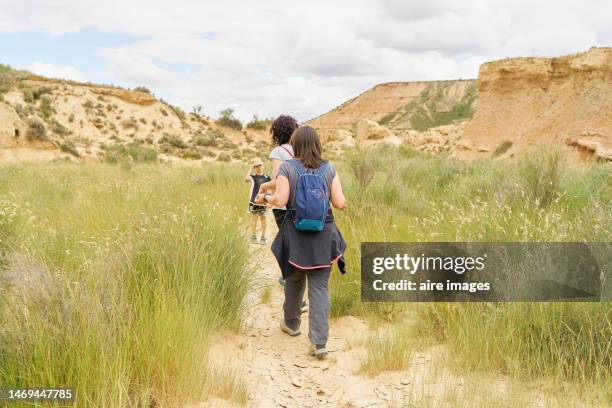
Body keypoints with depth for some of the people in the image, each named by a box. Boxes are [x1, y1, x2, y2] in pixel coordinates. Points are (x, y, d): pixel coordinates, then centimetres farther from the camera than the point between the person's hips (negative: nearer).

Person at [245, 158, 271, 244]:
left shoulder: (267, 177, 2)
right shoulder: (252, 177, -2)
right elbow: (246, 179, -25)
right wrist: (250, 168, -17)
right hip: (254, 201, 0)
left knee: (263, 219, 5)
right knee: (254, 219, 7)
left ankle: (263, 237, 12)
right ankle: (253, 236, 17)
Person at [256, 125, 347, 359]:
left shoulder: (287, 167, -6)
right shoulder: (329, 169, 0)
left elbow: (281, 201, -14)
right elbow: (340, 204, -5)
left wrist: (265, 198, 6)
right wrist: (340, 201, 18)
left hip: (296, 234, -1)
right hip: (323, 234, 1)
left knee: (294, 280, 20)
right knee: (319, 287, 3)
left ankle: (291, 323, 42)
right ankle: (319, 343, -3)